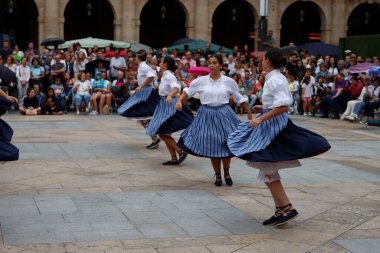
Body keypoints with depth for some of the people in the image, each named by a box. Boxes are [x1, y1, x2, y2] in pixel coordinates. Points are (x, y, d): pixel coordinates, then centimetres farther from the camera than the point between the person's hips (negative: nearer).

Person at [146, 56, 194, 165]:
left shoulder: (169, 76, -16)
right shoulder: (165, 76, 11)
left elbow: (176, 87, -34)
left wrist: (170, 95, -50)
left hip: (169, 106, -10)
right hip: (164, 105, 10)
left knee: (162, 133, -12)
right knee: (164, 133, 10)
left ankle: (181, 152, -7)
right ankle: (174, 159, 12)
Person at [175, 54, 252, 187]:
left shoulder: (229, 81, 0)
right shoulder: (201, 81, -2)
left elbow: (239, 98, 10)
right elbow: (187, 91, 6)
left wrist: (249, 112, 14)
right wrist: (179, 101, -11)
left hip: (224, 114, 0)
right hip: (207, 115, 0)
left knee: (226, 145, 1)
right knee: (211, 148, 5)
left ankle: (227, 172, 26)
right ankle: (217, 175, 22)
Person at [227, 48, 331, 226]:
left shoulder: (274, 80, -17)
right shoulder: (279, 78, 13)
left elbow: (283, 106, -26)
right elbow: (284, 102, 20)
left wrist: (261, 118, -23)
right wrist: (264, 109, 16)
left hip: (273, 125, -10)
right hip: (274, 125, 10)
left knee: (267, 169, -5)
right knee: (269, 169, 13)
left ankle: (287, 207, -3)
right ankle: (280, 211, 17)